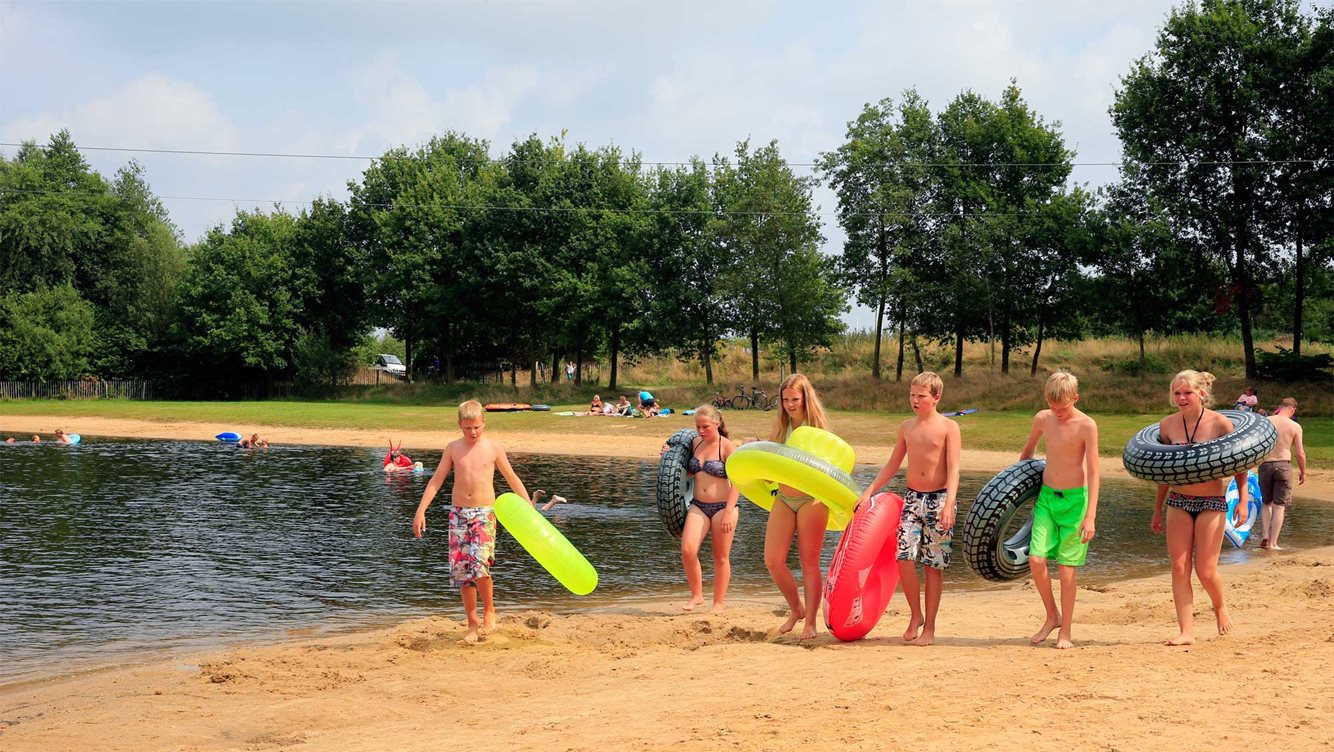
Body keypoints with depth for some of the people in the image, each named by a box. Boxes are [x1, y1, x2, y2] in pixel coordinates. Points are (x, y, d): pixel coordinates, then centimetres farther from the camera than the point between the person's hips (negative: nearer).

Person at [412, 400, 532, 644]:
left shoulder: (494, 449, 1)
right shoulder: (453, 448, 6)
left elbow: (512, 479, 9)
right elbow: (436, 480, 7)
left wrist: (530, 507, 6)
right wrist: (420, 511, 0)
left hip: (484, 514, -3)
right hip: (458, 513, 3)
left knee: (479, 566, -20)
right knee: (461, 570, 1)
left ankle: (489, 611, 5)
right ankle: (472, 625, 13)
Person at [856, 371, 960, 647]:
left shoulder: (948, 427, -3)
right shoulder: (907, 428, 11)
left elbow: (953, 469, -12)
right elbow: (892, 465, 19)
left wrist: (949, 503, -24)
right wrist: (869, 492, 12)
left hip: (939, 499, -4)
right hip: (912, 498, 4)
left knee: (934, 565, 1)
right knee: (904, 557, -11)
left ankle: (929, 627, 11)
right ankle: (915, 615, 9)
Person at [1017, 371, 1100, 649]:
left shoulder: (1086, 426, -14)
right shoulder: (1042, 419, 1)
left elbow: (1093, 473, -15)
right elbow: (1028, 450, 21)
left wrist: (1090, 516, -19)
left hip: (1074, 500, -4)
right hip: (1046, 496, 4)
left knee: (1066, 567, -1)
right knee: (1036, 559, -9)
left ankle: (1065, 632, 11)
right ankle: (1052, 616, 13)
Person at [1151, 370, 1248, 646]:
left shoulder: (1220, 424, -10)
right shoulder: (1167, 425, 2)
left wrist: (1242, 500, -6)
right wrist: (1158, 509, 16)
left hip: (1212, 503, -4)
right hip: (1178, 502, 4)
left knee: (1205, 571, -4)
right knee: (1179, 569, -2)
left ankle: (1220, 607, 27)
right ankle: (1187, 632, 4)